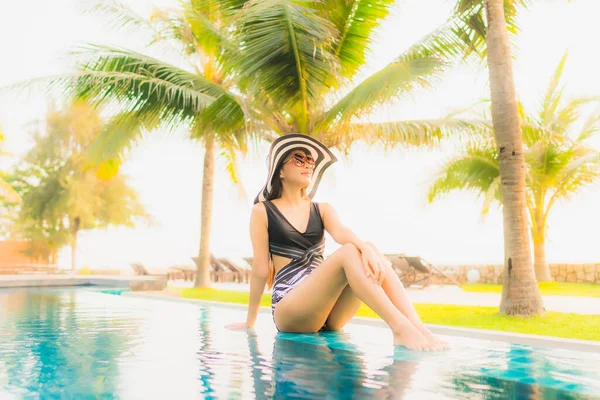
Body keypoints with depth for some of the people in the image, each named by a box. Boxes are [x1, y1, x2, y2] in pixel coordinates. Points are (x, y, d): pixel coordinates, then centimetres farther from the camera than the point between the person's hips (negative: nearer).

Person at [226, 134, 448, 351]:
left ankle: (417, 326, -33)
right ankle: (400, 328, -41)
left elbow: (341, 232, -7)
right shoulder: (263, 211, 4)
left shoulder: (322, 210, 16)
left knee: (368, 250, -21)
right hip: (289, 312, -4)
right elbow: (261, 270, 3)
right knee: (349, 252, -28)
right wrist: (249, 322, 6)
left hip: (327, 312, 5)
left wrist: (365, 247, -29)